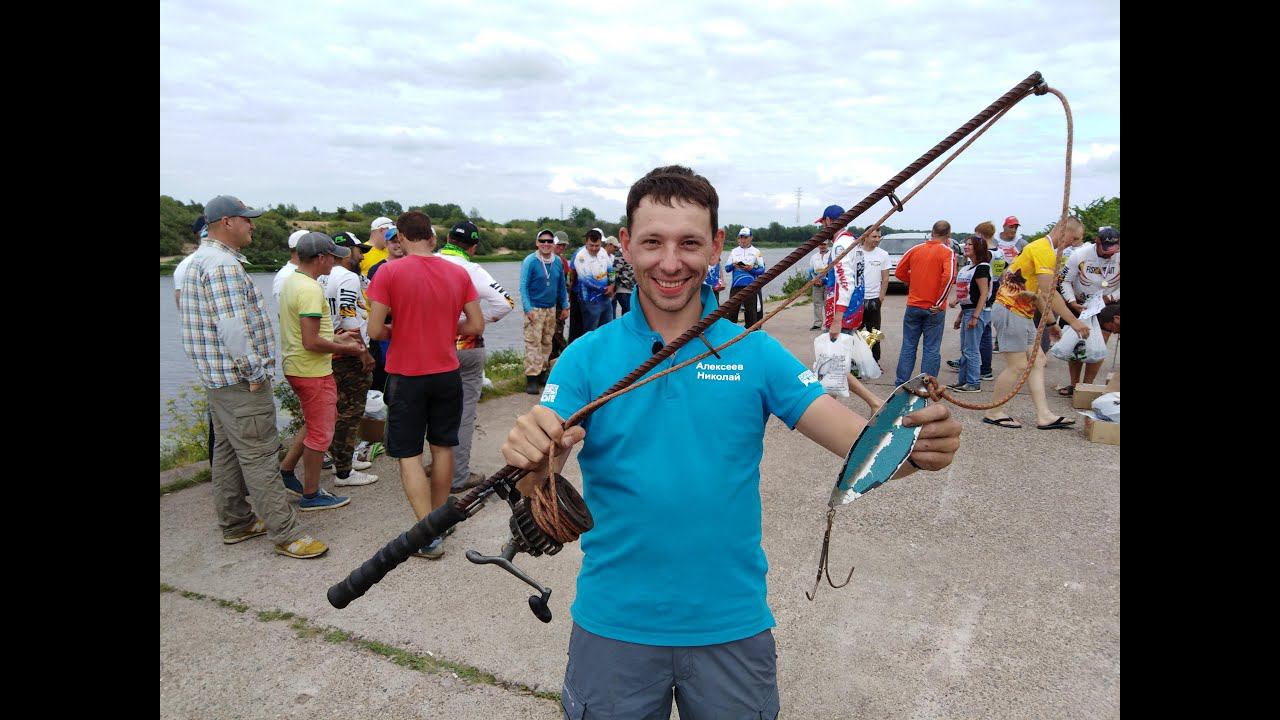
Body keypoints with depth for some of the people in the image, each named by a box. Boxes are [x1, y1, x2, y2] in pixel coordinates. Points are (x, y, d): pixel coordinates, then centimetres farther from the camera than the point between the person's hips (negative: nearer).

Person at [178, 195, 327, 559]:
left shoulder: (203, 259, 16)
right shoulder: (224, 265, -18)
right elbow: (232, 326, -27)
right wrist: (254, 371, -19)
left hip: (217, 377, 11)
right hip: (239, 379, -11)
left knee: (227, 451, 17)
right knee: (258, 455, -6)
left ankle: (235, 523, 29)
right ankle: (286, 534, 0)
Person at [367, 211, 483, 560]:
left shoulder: (389, 272, -11)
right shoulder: (459, 273, 0)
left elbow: (375, 330, -14)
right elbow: (476, 325, 1)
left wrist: (397, 333, 7)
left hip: (406, 375, -3)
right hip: (447, 373, 4)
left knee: (409, 456, 4)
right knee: (443, 447, 17)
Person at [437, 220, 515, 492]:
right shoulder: (470, 270, -16)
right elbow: (505, 302, -21)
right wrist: (478, 320, -9)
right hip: (466, 348, -5)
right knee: (464, 410, 5)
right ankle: (458, 476, 10)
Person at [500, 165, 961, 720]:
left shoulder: (756, 354, -4)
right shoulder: (586, 359, -6)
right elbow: (537, 487, -14)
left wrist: (916, 446, -30)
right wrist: (532, 461, -36)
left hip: (733, 626, 1)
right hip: (613, 626, 0)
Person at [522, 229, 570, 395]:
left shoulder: (558, 262, 5)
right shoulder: (530, 261, -9)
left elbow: (562, 286, 14)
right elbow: (523, 286, -9)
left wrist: (565, 306, 12)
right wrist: (528, 309, -15)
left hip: (552, 308, 5)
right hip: (534, 308, -5)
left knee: (547, 342, 11)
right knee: (533, 343, -8)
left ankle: (543, 372, 22)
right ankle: (531, 378, -4)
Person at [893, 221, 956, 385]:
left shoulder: (916, 249, 3)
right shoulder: (947, 252, -8)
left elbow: (899, 271, 6)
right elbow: (949, 276, -21)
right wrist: (939, 302, -15)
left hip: (913, 305, 3)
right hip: (934, 309, -3)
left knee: (908, 345, 12)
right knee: (932, 348, 5)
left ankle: (901, 381, 17)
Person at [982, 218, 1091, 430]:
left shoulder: (1041, 248, 18)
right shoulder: (1044, 250, -15)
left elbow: (1038, 294, 20)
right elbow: (1051, 294, -21)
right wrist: (1073, 322, -17)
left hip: (1022, 314, 11)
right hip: (1010, 311, -11)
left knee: (1038, 361, 7)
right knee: (1018, 366, -6)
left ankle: (1044, 415, 7)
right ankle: (993, 413, 5)